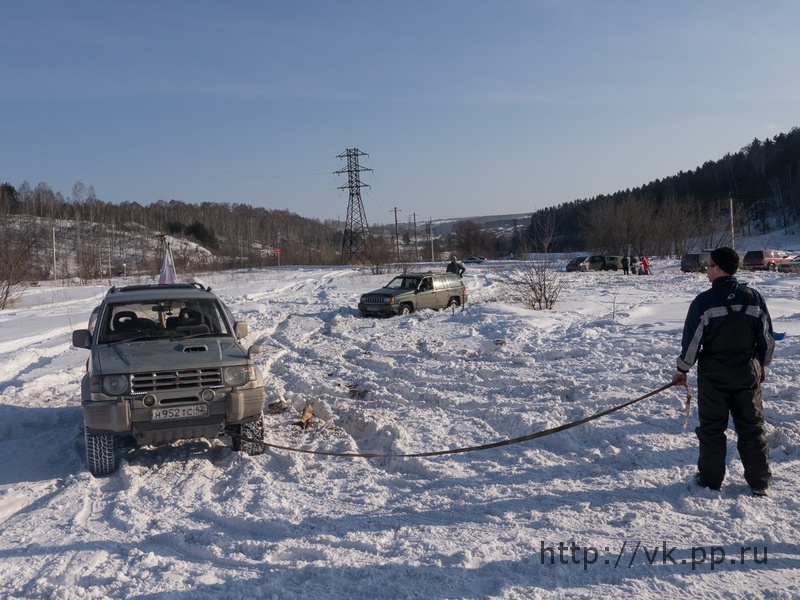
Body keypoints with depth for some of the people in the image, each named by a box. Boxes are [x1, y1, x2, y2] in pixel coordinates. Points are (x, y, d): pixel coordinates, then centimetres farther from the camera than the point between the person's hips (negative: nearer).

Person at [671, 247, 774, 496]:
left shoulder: (704, 301, -15)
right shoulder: (754, 298, -2)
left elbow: (692, 340, -11)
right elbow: (767, 337, 5)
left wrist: (682, 369, 2)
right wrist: (763, 364, 20)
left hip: (713, 374, -3)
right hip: (748, 372, 3)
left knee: (712, 427, 9)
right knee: (751, 427, 13)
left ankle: (711, 478, 18)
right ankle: (759, 482, 19)